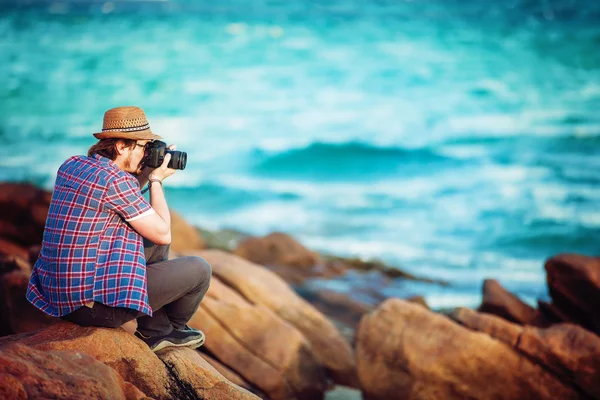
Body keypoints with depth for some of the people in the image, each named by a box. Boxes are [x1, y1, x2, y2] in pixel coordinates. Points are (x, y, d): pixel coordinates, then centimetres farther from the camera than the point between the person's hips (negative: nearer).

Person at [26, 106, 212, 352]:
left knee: (155, 246, 27)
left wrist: (147, 175, 14)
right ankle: (174, 326, 32)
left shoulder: (71, 166, 8)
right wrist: (156, 180, 0)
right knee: (199, 269, 4)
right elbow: (163, 233, -10)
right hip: (96, 303, -9)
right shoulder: (115, 180, -19)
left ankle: (155, 331, 27)